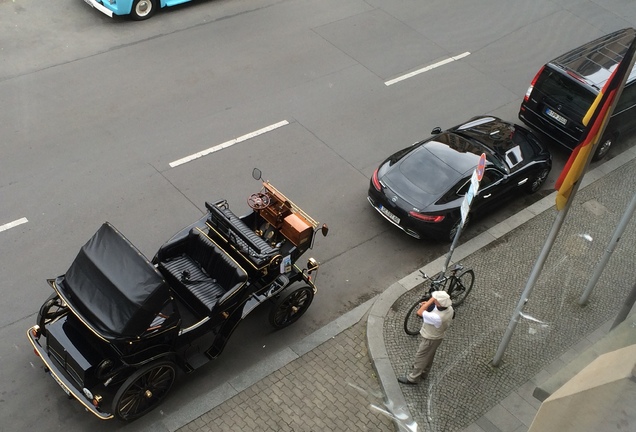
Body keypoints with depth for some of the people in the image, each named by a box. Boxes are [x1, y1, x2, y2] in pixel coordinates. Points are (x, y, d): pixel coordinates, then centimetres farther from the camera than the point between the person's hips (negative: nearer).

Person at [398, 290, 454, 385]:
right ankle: (423, 373, 51)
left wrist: (431, 300, -35)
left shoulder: (437, 317, -45)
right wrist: (428, 305, -13)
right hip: (438, 336, 8)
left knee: (420, 358, 15)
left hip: (430, 339, -8)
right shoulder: (449, 309, -20)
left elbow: (419, 312, -34)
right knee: (429, 356, 29)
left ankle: (412, 378, 34)